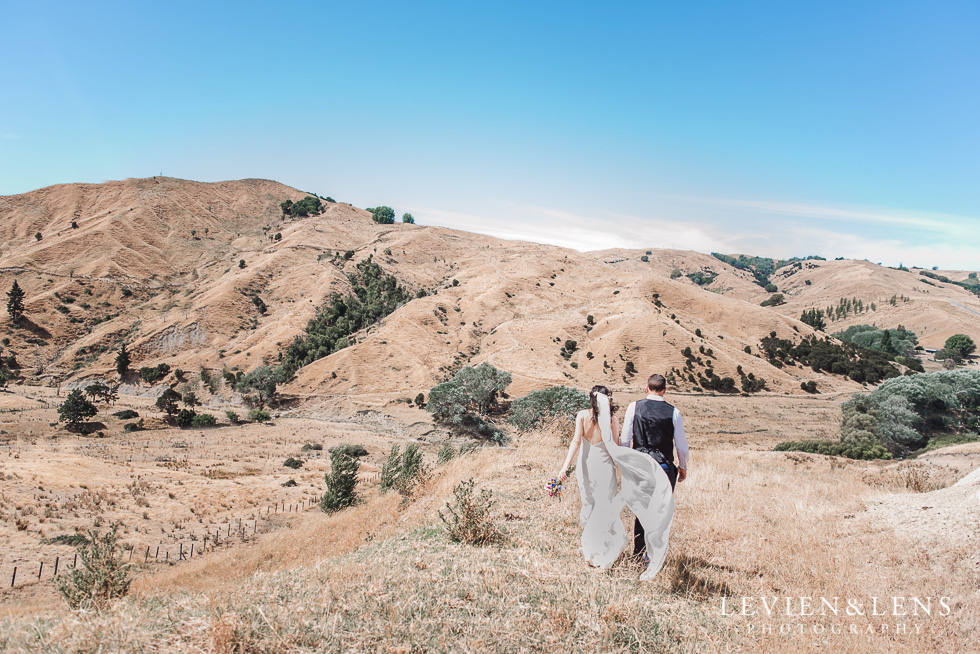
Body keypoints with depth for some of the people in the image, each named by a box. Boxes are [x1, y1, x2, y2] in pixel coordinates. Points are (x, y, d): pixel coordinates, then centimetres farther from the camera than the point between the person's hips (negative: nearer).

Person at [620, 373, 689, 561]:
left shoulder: (634, 407, -3)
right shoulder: (673, 412, -4)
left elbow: (625, 440, 0)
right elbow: (681, 445, 2)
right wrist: (683, 466, 17)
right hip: (664, 466, -2)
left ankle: (638, 551, 24)